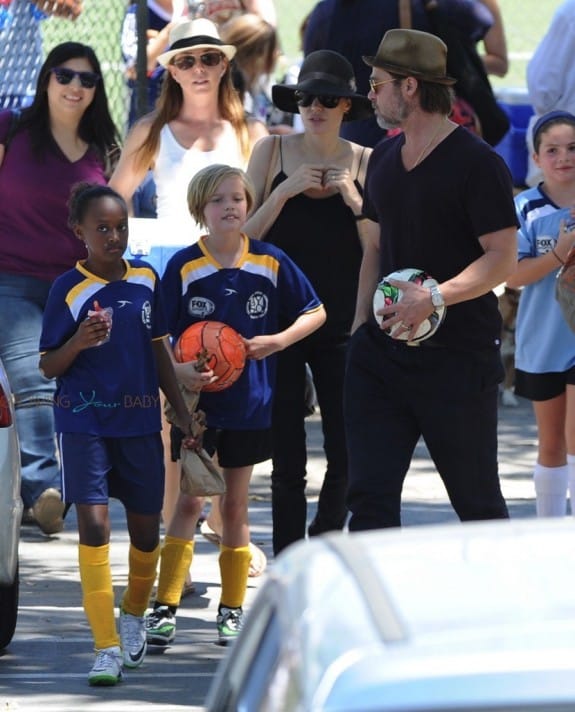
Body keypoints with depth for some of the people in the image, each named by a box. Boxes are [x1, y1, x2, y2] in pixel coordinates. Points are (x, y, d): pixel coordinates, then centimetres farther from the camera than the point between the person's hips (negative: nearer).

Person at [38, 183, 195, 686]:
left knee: (146, 529, 10)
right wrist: (79, 342, -24)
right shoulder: (68, 289, -8)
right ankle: (107, 648, -10)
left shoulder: (146, 280, 4)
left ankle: (134, 615, 38)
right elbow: (49, 366, -5)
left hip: (140, 421, 4)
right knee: (94, 523, -13)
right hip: (84, 423, -4)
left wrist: (181, 410, 13)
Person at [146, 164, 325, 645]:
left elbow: (315, 313, 6)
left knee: (235, 505, 9)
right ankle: (165, 608, -1)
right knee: (189, 502, -3)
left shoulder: (271, 263, -2)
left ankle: (233, 610, 17)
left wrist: (277, 341, -10)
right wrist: (178, 371, -22)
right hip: (197, 401, -1)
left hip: (250, 403, 2)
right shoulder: (184, 266, -6)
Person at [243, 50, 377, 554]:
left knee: (347, 453, 1)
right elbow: (245, 236, 0)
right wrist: (285, 191, -12)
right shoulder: (272, 152, 3)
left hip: (341, 323, 1)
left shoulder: (365, 163, 4)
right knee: (288, 459, -2)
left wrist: (355, 200, -12)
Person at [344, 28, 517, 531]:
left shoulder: (477, 164, -10)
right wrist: (361, 324, 13)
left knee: (476, 499, 3)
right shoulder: (384, 159, 14)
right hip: (383, 353, 7)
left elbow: (503, 258, -15)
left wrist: (435, 298, -26)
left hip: (457, 357, -7)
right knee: (370, 494, -2)